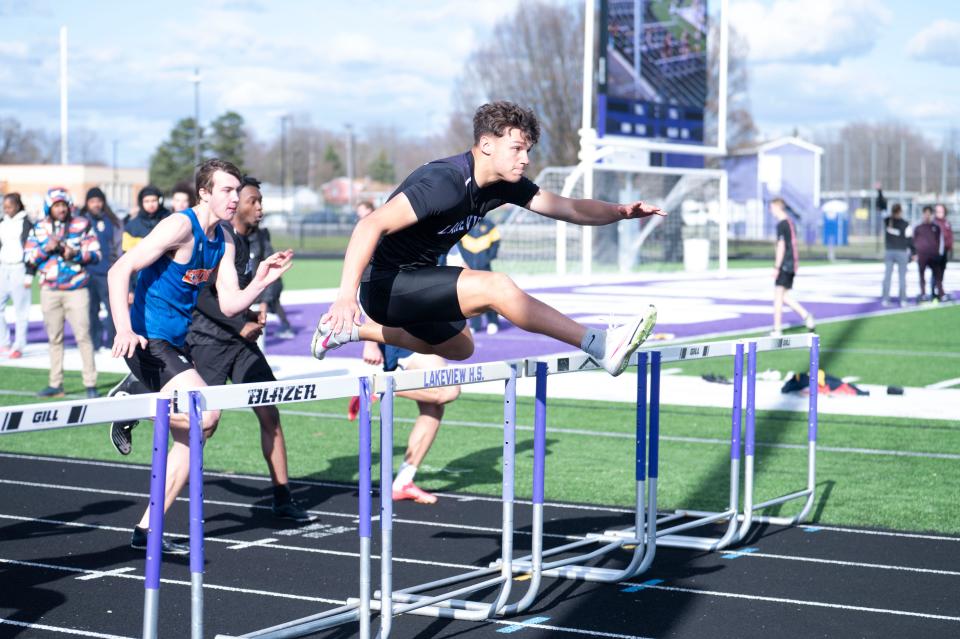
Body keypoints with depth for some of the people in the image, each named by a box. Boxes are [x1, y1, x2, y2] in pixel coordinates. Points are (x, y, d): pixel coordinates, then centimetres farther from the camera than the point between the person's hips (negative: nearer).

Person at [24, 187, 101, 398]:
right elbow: (28, 257, 4)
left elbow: (96, 254, -1)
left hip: (76, 290, -3)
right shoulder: (39, 228, 7)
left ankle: (90, 384, -5)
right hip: (50, 291, 3)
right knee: (54, 338, 8)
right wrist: (46, 248, -12)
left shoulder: (82, 225, 1)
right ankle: (56, 384, 14)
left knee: (83, 336, -9)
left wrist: (76, 254, -18)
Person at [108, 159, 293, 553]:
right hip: (148, 342, -9)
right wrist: (124, 329, -34)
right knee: (206, 414, -25)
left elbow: (229, 305, 7)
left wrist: (261, 281, -11)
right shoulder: (180, 227, -15)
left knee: (190, 439, 10)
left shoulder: (224, 242, 10)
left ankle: (146, 531, 17)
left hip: (176, 344, 9)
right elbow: (120, 271, -21)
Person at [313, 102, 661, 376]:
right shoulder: (446, 182, -27)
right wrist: (346, 295, -46)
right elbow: (371, 225, -35)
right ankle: (600, 346, -26)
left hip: (415, 283, 10)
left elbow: (569, 208, 4)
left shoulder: (504, 184, -1)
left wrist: (621, 211, -15)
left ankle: (354, 330, 36)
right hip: (385, 286, -10)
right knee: (496, 286, -26)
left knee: (459, 347, 33)